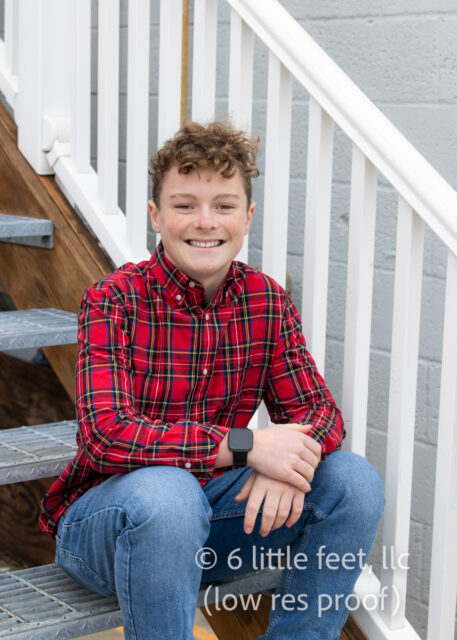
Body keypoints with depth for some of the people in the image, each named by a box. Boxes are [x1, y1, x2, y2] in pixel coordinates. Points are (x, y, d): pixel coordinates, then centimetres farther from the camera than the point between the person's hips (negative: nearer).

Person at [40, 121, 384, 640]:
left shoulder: (267, 302, 0)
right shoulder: (114, 301, -15)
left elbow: (319, 412, -1)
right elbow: (104, 434, -27)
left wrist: (290, 461, -26)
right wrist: (247, 446, -32)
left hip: (210, 514, 5)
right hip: (106, 516, -5)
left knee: (355, 481, -12)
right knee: (165, 490, -37)